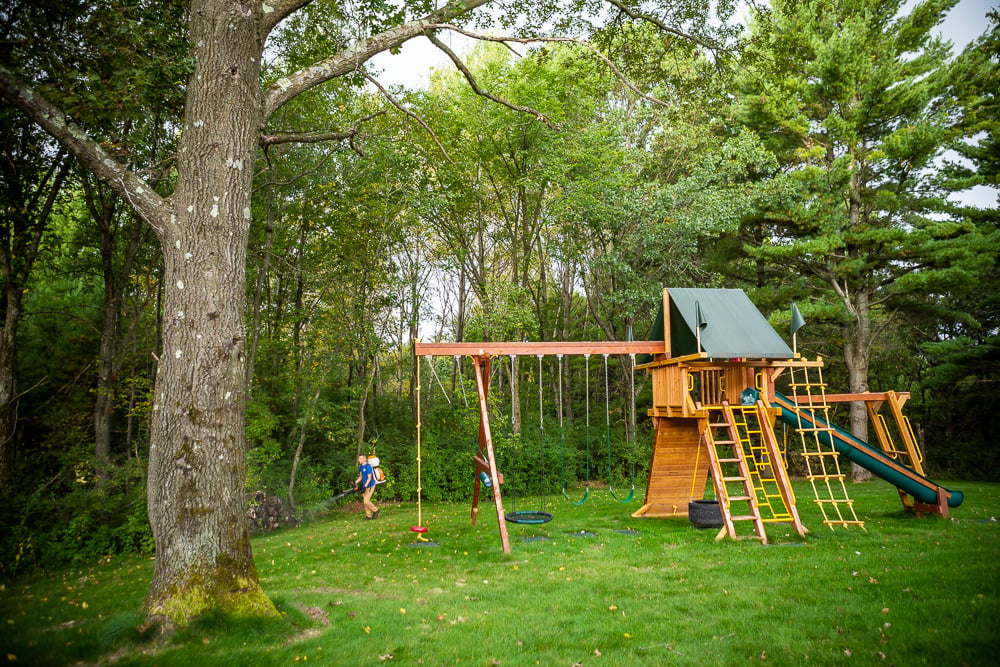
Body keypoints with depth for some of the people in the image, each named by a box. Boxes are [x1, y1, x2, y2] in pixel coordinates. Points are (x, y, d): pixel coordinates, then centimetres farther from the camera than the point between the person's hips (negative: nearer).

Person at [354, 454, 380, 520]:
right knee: (364, 501, 8)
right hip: (365, 486, 9)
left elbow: (369, 478, -19)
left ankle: (375, 510, 9)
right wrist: (355, 482, 5)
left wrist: (365, 486, -24)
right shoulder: (361, 467, 11)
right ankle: (368, 515, 17)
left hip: (370, 486, -9)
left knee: (366, 501, -12)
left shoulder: (368, 466, -16)